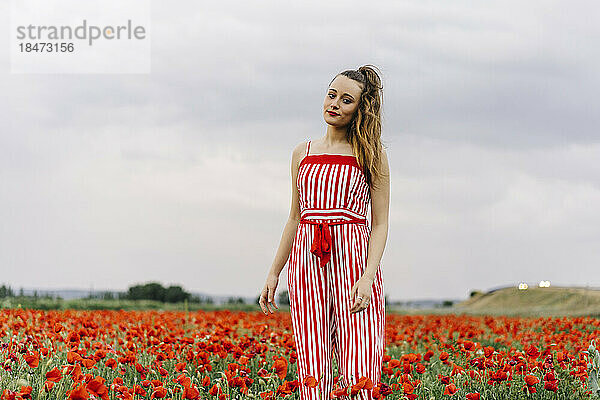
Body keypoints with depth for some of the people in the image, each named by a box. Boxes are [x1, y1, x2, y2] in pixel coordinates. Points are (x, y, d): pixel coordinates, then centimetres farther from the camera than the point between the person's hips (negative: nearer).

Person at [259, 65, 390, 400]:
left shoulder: (371, 154, 4)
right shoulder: (303, 153, 15)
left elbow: (380, 224, 0)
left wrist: (368, 277, -14)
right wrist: (274, 273, 16)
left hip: (354, 259, -3)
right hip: (307, 259, 3)